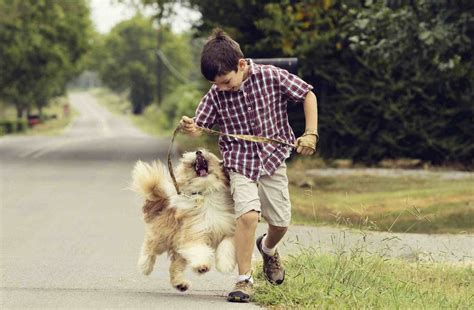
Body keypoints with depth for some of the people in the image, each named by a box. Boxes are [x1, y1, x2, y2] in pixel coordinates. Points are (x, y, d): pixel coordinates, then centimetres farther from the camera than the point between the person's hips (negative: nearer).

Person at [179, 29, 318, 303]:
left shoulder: (271, 77, -14)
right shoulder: (216, 95, -9)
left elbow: (308, 95, -3)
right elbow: (201, 126, -5)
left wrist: (311, 134, -10)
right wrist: (190, 128, -30)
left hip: (273, 158, 1)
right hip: (239, 161, -1)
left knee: (280, 222, 8)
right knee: (248, 214, -23)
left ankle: (268, 249, 45)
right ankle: (245, 280, -12)